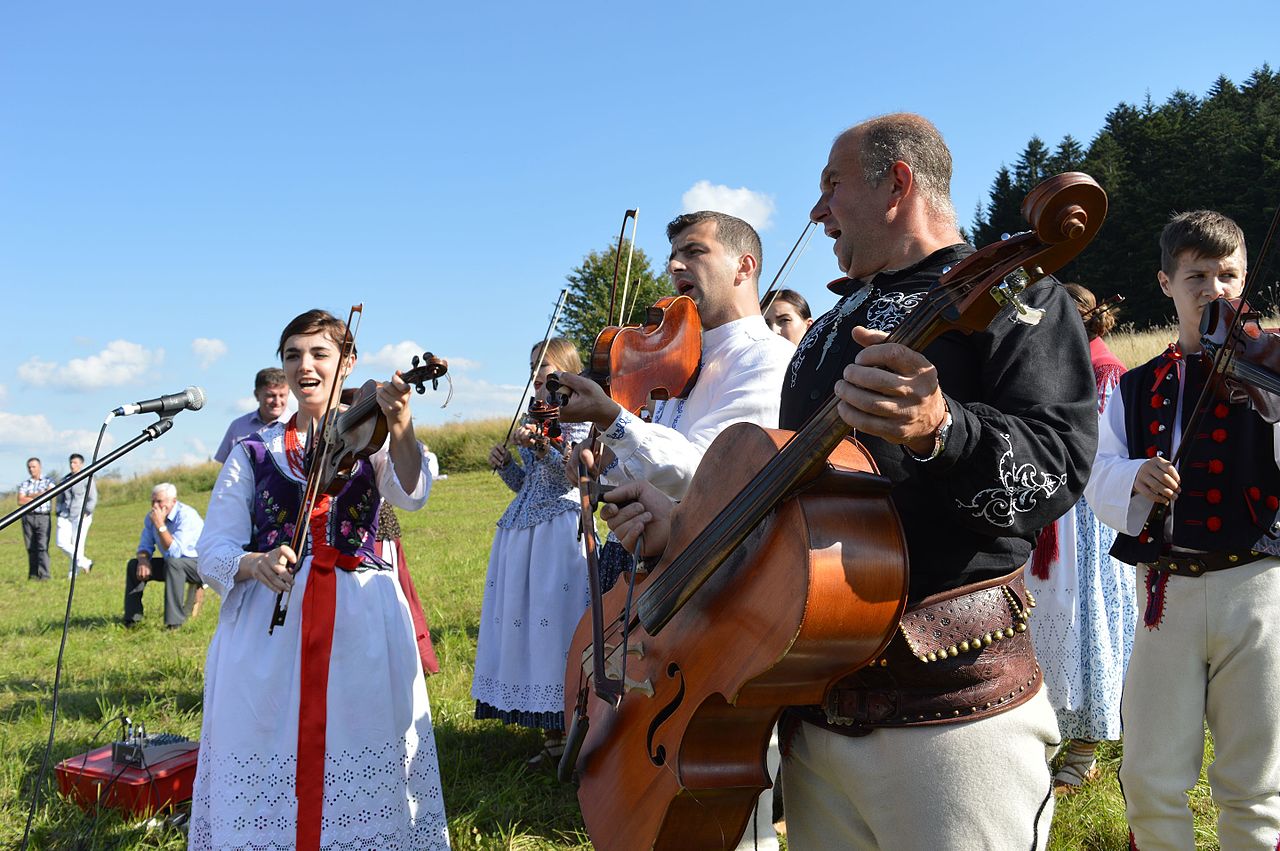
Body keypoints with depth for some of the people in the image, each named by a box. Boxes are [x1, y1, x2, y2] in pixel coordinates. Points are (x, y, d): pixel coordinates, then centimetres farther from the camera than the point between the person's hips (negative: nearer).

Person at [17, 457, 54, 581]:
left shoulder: (48, 481, 6)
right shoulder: (24, 484, 11)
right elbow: (20, 501, -2)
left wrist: (30, 496, -4)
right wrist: (38, 497, -6)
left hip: (43, 517, -3)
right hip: (27, 517, 3)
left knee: (42, 546, -11)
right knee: (31, 547, 2)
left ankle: (43, 574, -14)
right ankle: (33, 574, 9)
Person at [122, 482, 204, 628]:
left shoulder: (186, 515, -26)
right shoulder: (151, 517, -2)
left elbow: (175, 552, -33)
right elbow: (145, 546, 5)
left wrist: (160, 525, -36)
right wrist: (144, 560, -19)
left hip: (199, 565, -8)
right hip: (170, 565, 8)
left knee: (172, 563, -36)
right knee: (134, 564, -2)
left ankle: (175, 621, -31)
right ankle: (131, 619, 4)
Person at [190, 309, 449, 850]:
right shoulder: (254, 453, 10)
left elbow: (410, 494, -15)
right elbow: (213, 551, 3)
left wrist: (400, 430, -35)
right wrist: (255, 564, -19)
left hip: (362, 628, -1)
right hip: (266, 631, 1)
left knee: (364, 779, -1)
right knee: (265, 771, 1)